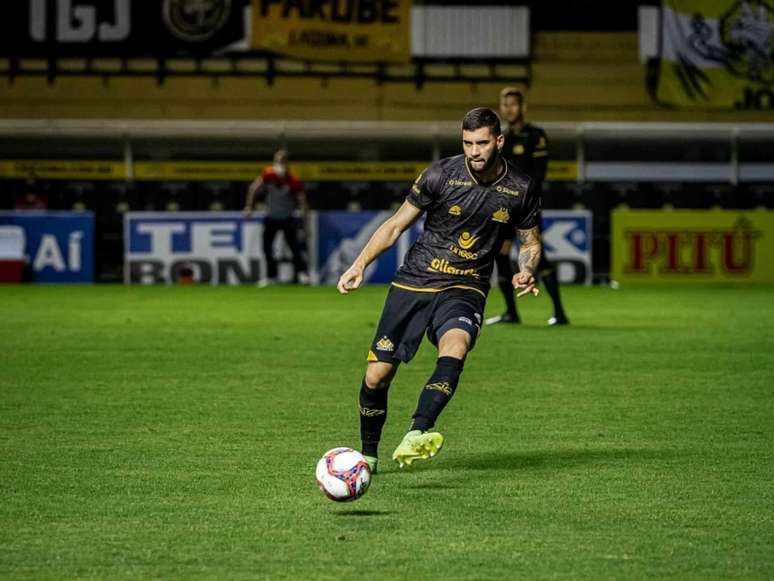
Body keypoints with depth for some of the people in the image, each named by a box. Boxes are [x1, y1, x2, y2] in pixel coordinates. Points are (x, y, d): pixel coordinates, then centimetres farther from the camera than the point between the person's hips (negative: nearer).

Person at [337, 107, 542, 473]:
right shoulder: (440, 176, -7)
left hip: (465, 289, 0)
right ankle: (368, 454, 21)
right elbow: (396, 225, 4)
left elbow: (531, 241, 14)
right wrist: (360, 264, -6)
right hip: (414, 281, 0)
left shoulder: (520, 189, -2)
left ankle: (417, 434, -47)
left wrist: (527, 271, -8)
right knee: (376, 375, -4)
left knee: (454, 347, -35)